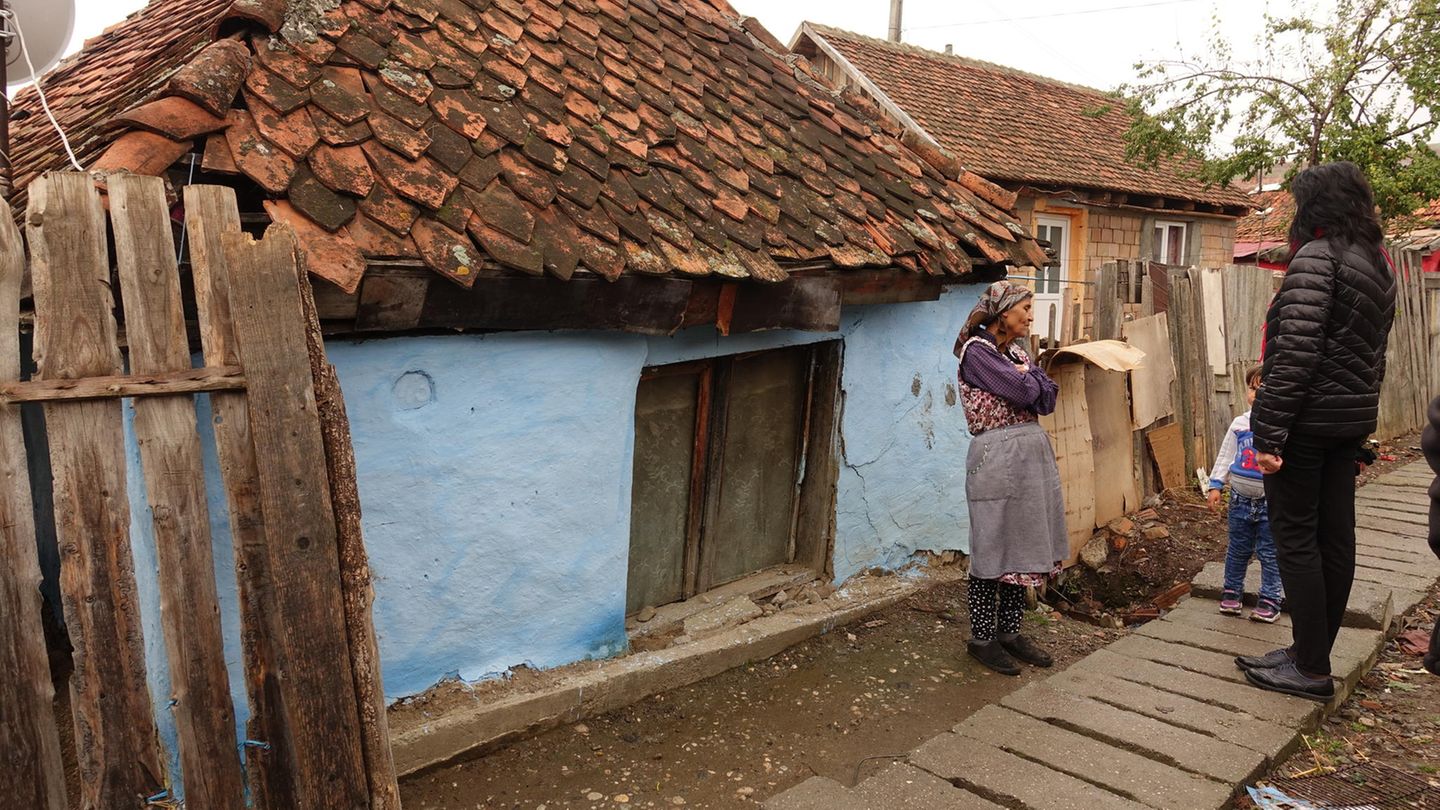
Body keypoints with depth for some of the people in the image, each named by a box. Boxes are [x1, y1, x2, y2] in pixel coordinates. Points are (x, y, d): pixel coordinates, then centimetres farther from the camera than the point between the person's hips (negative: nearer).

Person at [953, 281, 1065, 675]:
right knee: (994, 549, 0)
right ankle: (981, 638, 13)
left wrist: (1024, 373, -9)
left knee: (1025, 545, 12)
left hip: (1033, 452, 8)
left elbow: (1048, 398, 6)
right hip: (996, 456, -8)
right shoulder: (976, 351, -10)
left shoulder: (1016, 353, 15)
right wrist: (1028, 377, 2)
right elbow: (1023, 392, -18)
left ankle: (1009, 631, 24)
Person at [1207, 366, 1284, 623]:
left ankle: (1269, 598, 18)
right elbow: (1225, 456, 9)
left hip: (1270, 502, -3)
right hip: (1241, 498, 4)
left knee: (1269, 552, 5)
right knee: (1238, 549, 15)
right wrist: (1216, 485, 4)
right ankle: (1232, 591, 29)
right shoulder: (1239, 424, 3)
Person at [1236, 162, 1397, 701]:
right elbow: (1375, 353, 19)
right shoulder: (1379, 265, 15)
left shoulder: (1317, 256, -14)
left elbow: (1296, 352, -21)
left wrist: (1268, 433, -21)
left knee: (1295, 539, -1)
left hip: (1308, 417, -9)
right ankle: (1312, 654, 23)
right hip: (1353, 418, 9)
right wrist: (1360, 414, 23)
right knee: (1335, 537, 12)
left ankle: (1310, 670, 6)